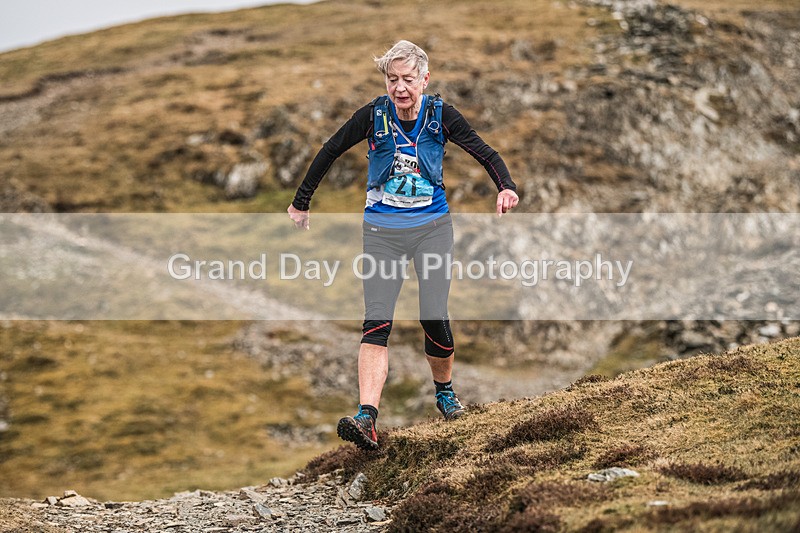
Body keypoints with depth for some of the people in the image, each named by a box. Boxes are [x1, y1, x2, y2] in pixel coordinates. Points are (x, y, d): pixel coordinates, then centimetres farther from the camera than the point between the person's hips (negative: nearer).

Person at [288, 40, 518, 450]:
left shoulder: (441, 116, -7)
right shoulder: (373, 116, -8)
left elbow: (485, 153, 0)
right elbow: (329, 153, 3)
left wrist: (506, 186, -20)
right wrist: (301, 204, 9)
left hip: (432, 228, 0)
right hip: (382, 232, 0)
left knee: (434, 318, -7)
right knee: (376, 322, -12)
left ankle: (444, 391, 23)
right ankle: (366, 419, -21)